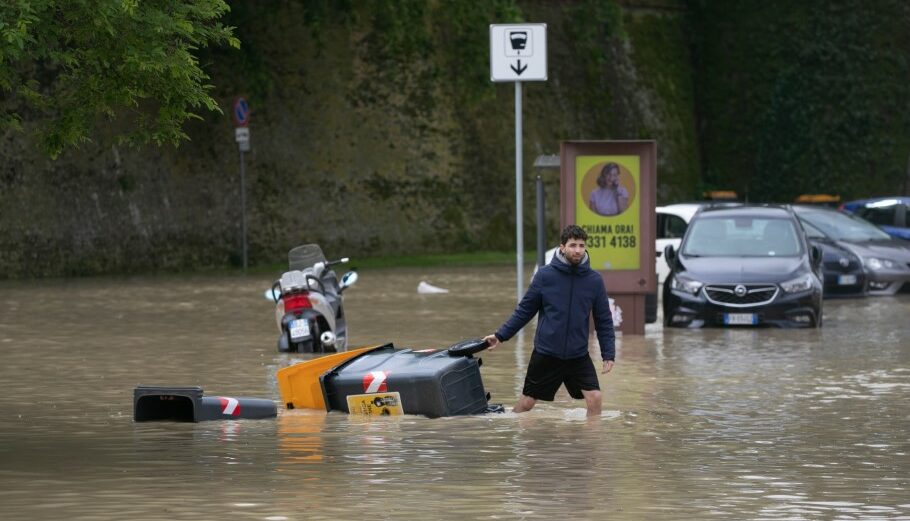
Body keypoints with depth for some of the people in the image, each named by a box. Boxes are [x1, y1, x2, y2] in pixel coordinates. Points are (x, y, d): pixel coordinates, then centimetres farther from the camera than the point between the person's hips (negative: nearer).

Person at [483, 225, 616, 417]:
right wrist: (500, 335, -3)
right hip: (546, 353, -1)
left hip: (578, 356, 1)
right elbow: (524, 310, 2)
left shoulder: (594, 280, -3)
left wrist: (608, 354, -3)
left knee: (594, 399, -15)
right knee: (526, 403, 8)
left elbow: (604, 320, 3)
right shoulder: (545, 275, -7)